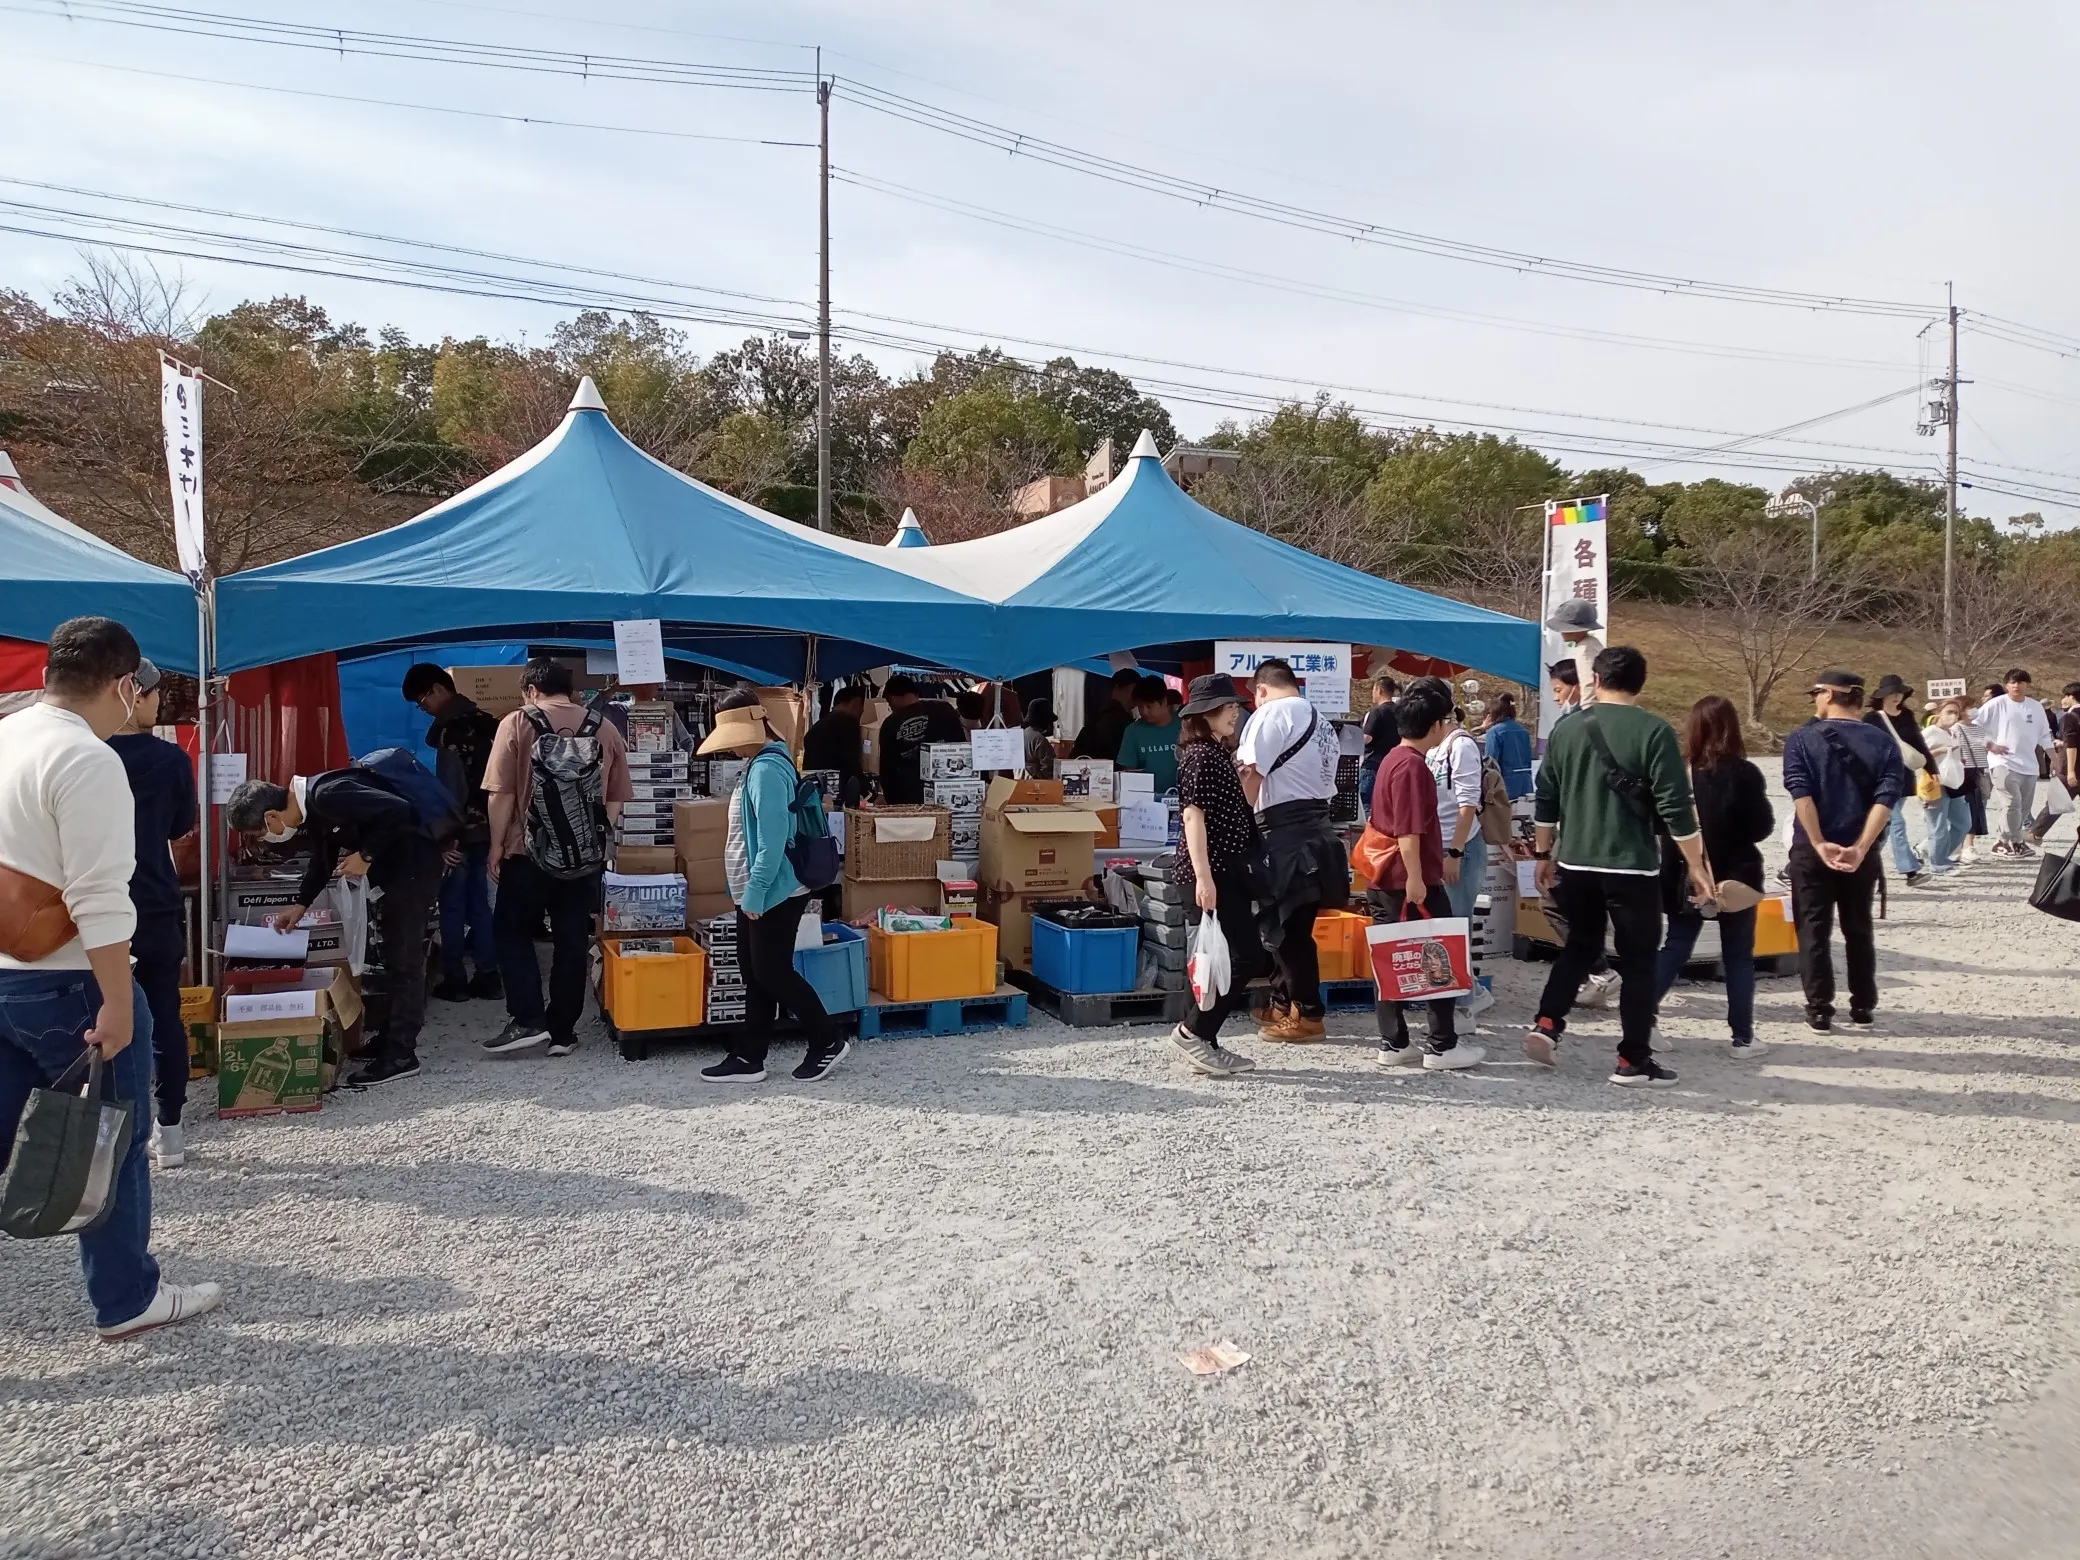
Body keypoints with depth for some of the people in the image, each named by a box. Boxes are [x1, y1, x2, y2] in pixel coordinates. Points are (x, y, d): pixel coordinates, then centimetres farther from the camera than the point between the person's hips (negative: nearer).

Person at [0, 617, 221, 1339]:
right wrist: (116, 1003, -19)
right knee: (111, 1146, 7)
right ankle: (126, 1299, 20)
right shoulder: (88, 760, -19)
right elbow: (99, 897, -23)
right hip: (65, 985, -8)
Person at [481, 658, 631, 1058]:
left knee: (512, 932, 13)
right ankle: (562, 1032, 12)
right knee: (573, 942, 8)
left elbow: (502, 793, -8)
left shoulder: (517, 724, -4)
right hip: (586, 857, 3)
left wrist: (497, 845, 1)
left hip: (529, 853, -3)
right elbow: (616, 799, 6)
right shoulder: (604, 729, 6)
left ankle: (527, 1021, 4)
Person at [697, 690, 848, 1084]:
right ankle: (748, 1058, 19)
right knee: (756, 975, 12)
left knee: (772, 974, -2)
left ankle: (828, 1042, 11)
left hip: (773, 894, -10)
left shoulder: (767, 770, -20)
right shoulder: (760, 764, 13)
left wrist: (755, 891, -23)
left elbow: (773, 839, -26)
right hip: (755, 893, 10)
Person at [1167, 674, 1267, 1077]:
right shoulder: (1200, 754, -12)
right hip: (1211, 872, -10)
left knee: (1232, 958, 9)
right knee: (1247, 957, -10)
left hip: (1229, 870, 10)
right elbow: (1193, 815, -19)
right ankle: (1192, 1031, -2)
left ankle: (1205, 1042, 14)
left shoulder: (1219, 753, 17)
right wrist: (1203, 876, -25)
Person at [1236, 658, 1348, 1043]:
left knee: (1286, 926, -1)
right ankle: (1284, 1003, 27)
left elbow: (1251, 775, -14)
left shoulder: (1272, 713, -6)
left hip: (1285, 831, -9)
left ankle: (1307, 1015, 5)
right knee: (1290, 923, 17)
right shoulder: (1322, 722, 19)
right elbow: (1321, 779, 16)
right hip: (1316, 828, 9)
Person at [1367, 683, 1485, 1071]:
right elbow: (1409, 830, -23)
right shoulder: (1413, 766, -16)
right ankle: (1442, 1046, 5)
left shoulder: (1393, 759, 15)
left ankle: (1393, 1044, 13)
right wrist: (1415, 878, -23)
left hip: (1387, 880, 9)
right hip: (1412, 882, -9)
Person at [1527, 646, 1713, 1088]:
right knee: (1638, 960, 6)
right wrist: (1696, 866, -5)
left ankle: (1547, 1024, 5)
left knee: (1580, 946, 20)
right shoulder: (1654, 731, -9)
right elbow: (1676, 808, -12)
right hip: (1631, 866, -4)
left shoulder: (1566, 728, 5)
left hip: (1575, 864, 4)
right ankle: (1633, 1061, 7)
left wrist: (1544, 856, 19)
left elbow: (1545, 800, 9)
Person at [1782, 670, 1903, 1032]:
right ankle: (1863, 1007, 21)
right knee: (1858, 929, 16)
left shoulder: (1802, 739, -4)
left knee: (1814, 931, 4)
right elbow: (1886, 798, -11)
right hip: (1860, 852, 3)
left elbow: (1801, 793, -16)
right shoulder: (1883, 742, 2)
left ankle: (1820, 1011, 3)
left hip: (1810, 850, -2)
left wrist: (1819, 844, -17)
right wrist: (1860, 847, -16)